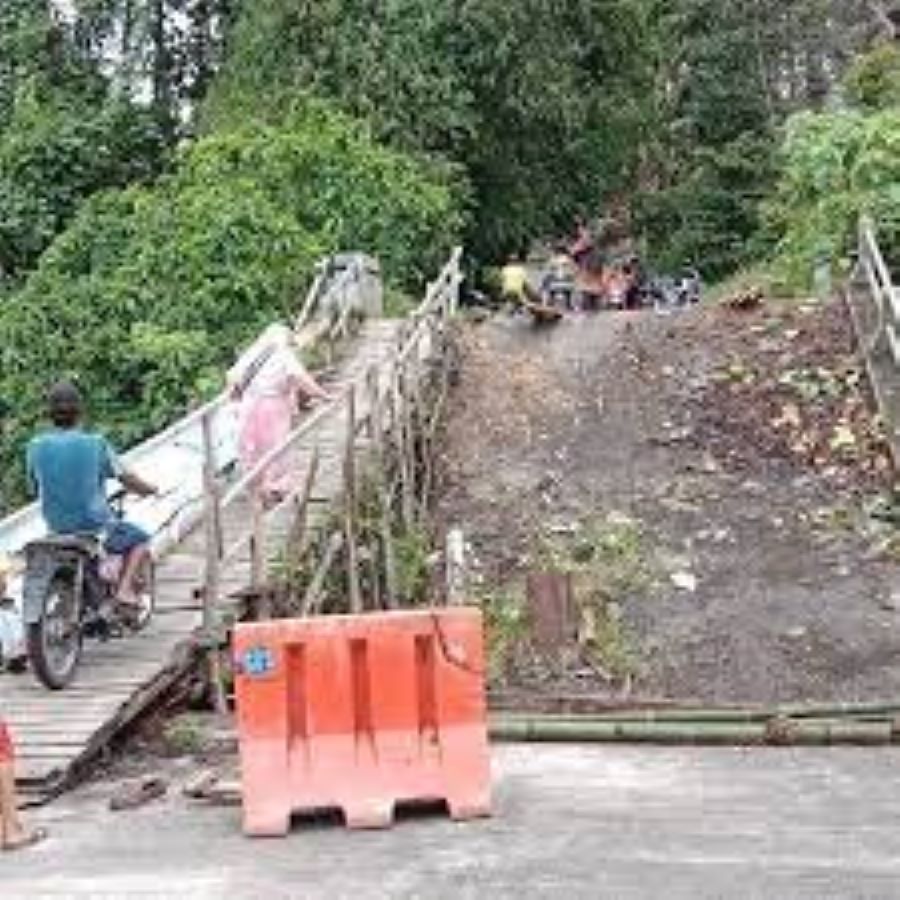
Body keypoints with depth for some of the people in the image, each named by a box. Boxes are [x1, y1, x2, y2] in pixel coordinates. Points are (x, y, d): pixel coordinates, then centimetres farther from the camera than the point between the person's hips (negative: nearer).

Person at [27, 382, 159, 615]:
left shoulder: (36, 447, -4)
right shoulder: (96, 444, -13)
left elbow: (36, 488, 8)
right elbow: (126, 479, -3)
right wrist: (150, 489, 18)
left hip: (56, 528, 5)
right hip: (94, 524, -5)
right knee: (140, 541, 20)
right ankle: (125, 589, 0)